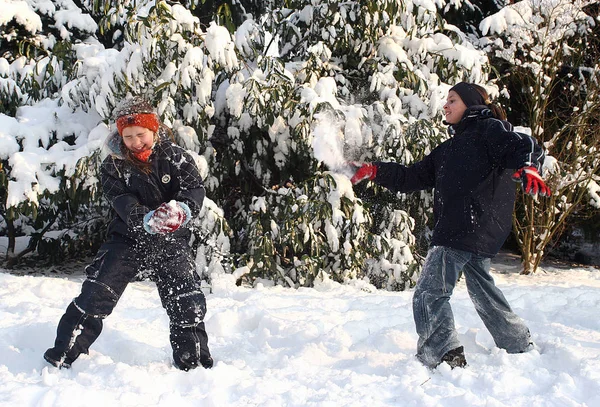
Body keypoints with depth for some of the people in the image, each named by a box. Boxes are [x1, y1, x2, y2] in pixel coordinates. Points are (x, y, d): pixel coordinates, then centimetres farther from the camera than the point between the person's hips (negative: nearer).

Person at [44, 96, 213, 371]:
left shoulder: (175, 157, -5)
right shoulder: (114, 165, -5)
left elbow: (195, 188, -14)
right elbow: (121, 202, -17)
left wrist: (183, 209, -37)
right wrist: (146, 219, -37)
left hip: (171, 244, 0)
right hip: (127, 239, 0)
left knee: (188, 305, -3)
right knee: (95, 294, -9)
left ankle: (194, 364, 16)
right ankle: (63, 355, 4)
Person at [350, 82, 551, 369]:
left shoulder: (490, 130, -1)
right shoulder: (449, 149, 24)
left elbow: (527, 147, -18)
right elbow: (411, 178, 24)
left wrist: (528, 168, -40)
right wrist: (375, 171, 14)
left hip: (474, 226, -10)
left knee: (429, 294, -12)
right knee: (482, 291, 20)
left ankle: (445, 357, -15)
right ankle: (519, 346, 31)